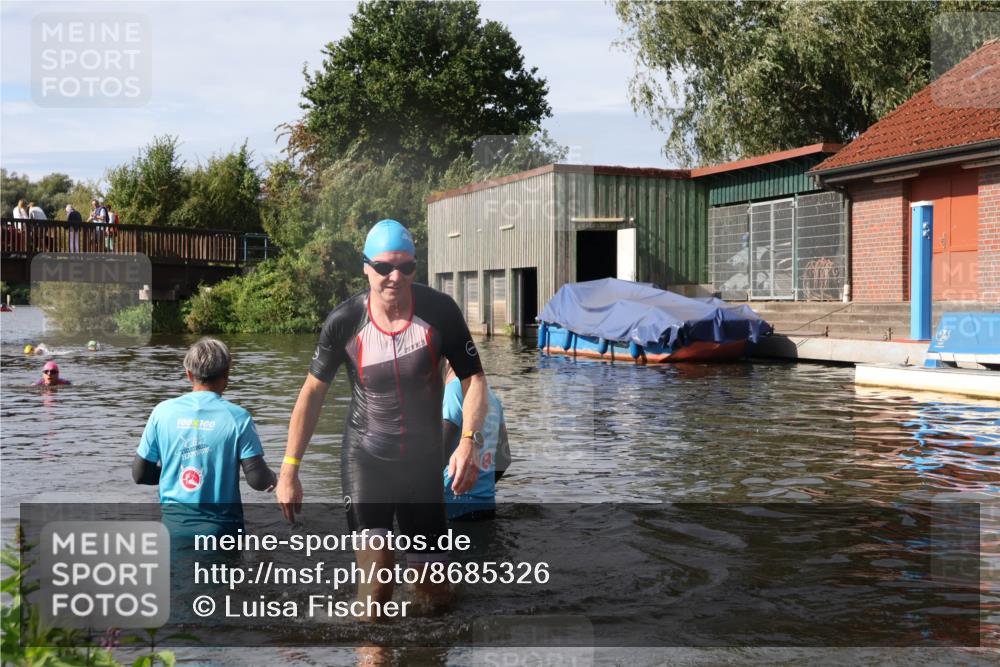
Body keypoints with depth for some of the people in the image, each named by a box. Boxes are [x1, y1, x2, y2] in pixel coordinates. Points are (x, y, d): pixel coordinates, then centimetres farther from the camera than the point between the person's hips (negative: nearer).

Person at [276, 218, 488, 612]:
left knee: (435, 594, 8)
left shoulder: (439, 311, -12)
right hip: (365, 459, -1)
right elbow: (314, 391, -1)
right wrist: (289, 469, -2)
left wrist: (468, 442, -24)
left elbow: (473, 378, -6)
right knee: (376, 586, -17)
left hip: (424, 460, 1)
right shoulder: (344, 322, -11)